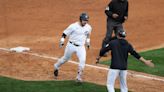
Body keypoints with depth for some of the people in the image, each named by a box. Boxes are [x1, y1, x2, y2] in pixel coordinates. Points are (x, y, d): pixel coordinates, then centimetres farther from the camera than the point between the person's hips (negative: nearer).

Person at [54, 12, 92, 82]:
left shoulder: (88, 27, -2)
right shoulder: (73, 26, -17)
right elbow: (65, 33, -9)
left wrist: (88, 41, 21)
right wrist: (62, 41, -18)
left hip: (81, 47, 3)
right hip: (71, 45, -3)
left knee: (82, 60, -16)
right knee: (65, 58, 15)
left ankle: (79, 77, -8)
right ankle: (56, 67, 45)